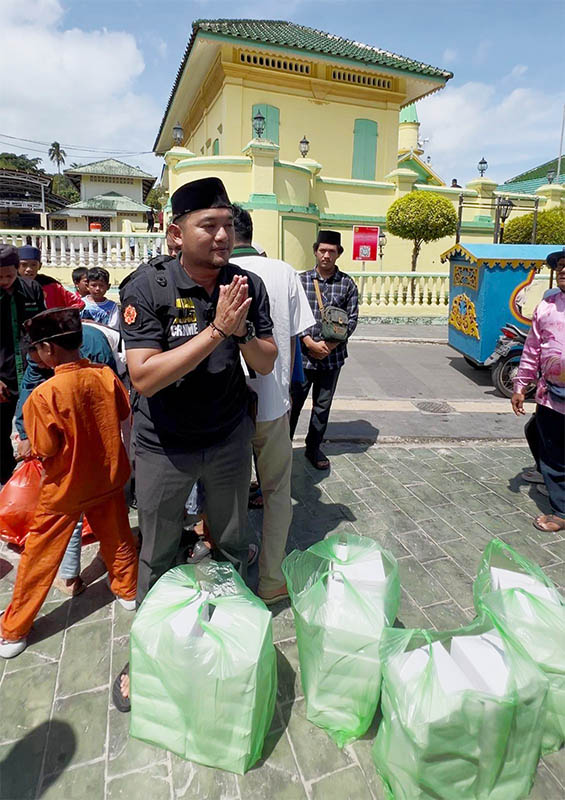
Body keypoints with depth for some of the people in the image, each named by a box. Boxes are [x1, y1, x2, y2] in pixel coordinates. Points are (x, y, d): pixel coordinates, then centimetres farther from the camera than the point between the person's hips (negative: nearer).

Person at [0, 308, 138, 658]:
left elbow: (45, 450, -18)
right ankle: (128, 590, 44)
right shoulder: (106, 376, -12)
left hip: (65, 488, -4)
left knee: (39, 557, 12)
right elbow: (123, 413, 4)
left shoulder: (45, 395, -25)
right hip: (108, 479, 4)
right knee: (117, 537, 23)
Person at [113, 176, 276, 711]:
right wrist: (216, 329, -31)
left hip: (229, 440, 3)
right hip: (163, 447, -2)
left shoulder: (247, 285, -7)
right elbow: (144, 378, -26)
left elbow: (266, 363, -4)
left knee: (232, 546, 18)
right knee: (157, 556, 15)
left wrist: (242, 331, -25)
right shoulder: (147, 289, -18)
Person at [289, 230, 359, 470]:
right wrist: (310, 343, -14)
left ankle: (313, 448, 28)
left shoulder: (347, 284, 4)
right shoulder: (301, 280, 1)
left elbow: (352, 318, 2)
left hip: (333, 357, 2)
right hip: (303, 354, -2)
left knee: (323, 405, 12)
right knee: (293, 403, 2)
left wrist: (333, 343, -11)